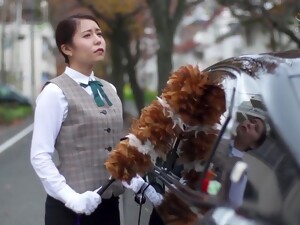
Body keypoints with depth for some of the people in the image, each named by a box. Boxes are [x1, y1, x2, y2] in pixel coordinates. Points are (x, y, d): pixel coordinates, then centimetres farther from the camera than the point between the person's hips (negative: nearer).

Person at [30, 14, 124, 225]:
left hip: (108, 203, 6)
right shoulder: (56, 92, -10)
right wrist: (71, 198, -20)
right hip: (71, 208, -6)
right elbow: (40, 156, -14)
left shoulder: (110, 90, 11)